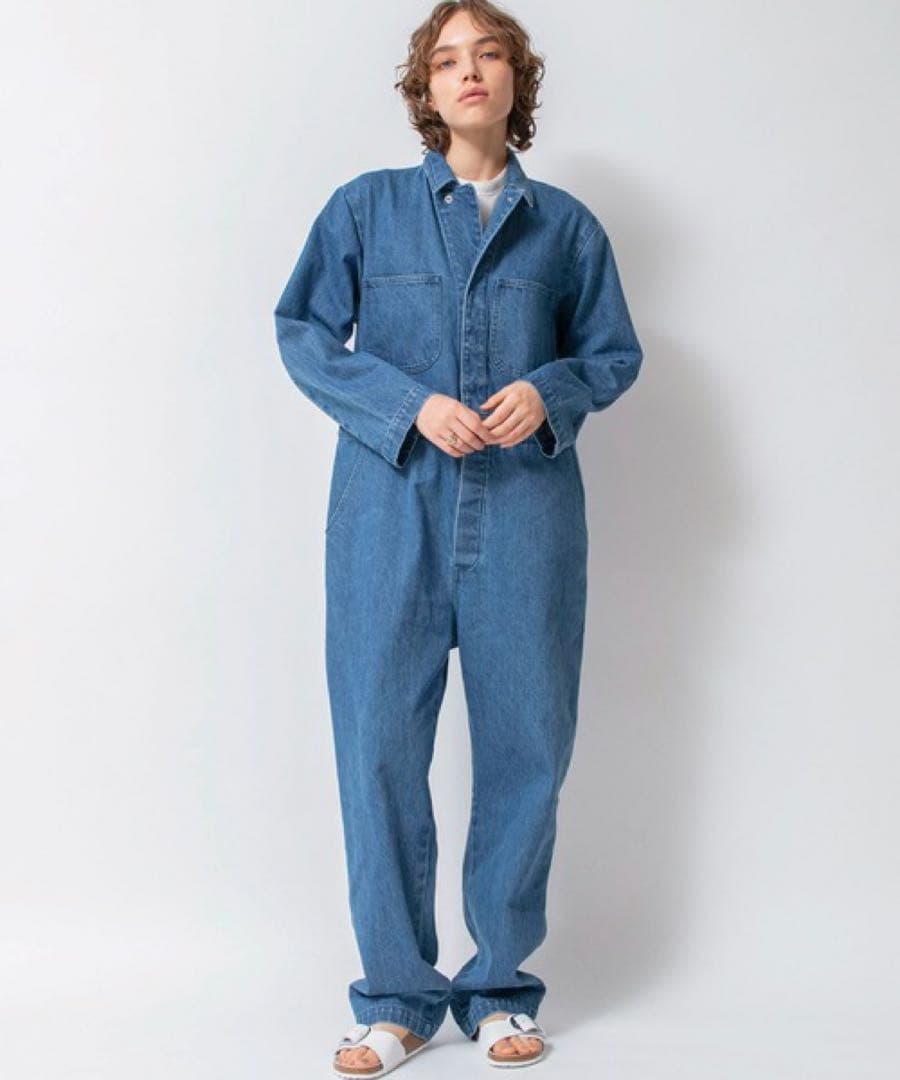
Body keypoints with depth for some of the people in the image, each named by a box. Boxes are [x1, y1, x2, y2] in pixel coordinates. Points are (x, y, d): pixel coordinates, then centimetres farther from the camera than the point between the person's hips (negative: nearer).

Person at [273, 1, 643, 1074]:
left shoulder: (564, 223, 10)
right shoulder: (367, 207, 7)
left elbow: (615, 352, 15)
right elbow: (302, 332, 4)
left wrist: (550, 392, -7)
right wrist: (412, 404, -9)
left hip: (525, 510, 1)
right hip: (392, 504, -1)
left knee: (527, 743, 3)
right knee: (379, 740, -2)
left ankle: (500, 986, 19)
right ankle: (397, 994, 11)